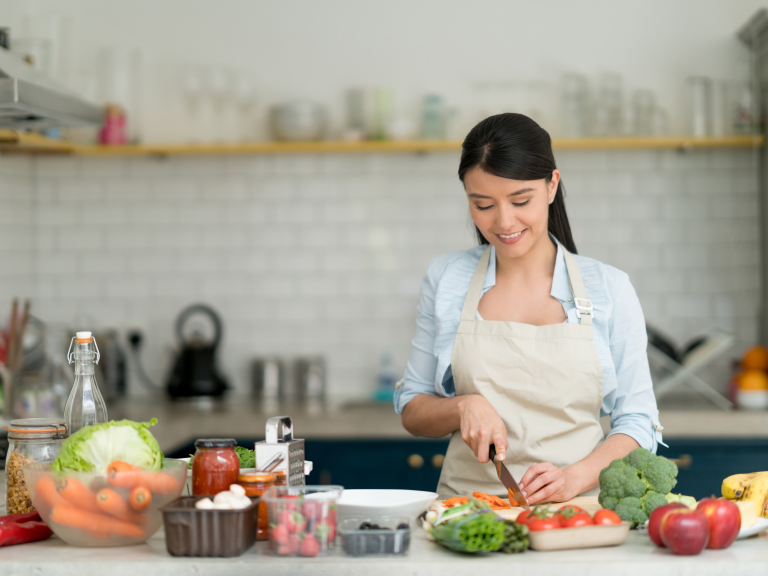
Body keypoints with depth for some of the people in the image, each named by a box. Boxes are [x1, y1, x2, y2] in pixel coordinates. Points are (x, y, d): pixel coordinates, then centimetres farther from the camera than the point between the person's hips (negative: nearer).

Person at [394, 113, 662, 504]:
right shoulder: (445, 280, 8)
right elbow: (412, 411, 13)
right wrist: (464, 407, -8)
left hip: (577, 511, -1)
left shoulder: (609, 289, 5)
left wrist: (574, 478, -12)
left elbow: (637, 423, 5)